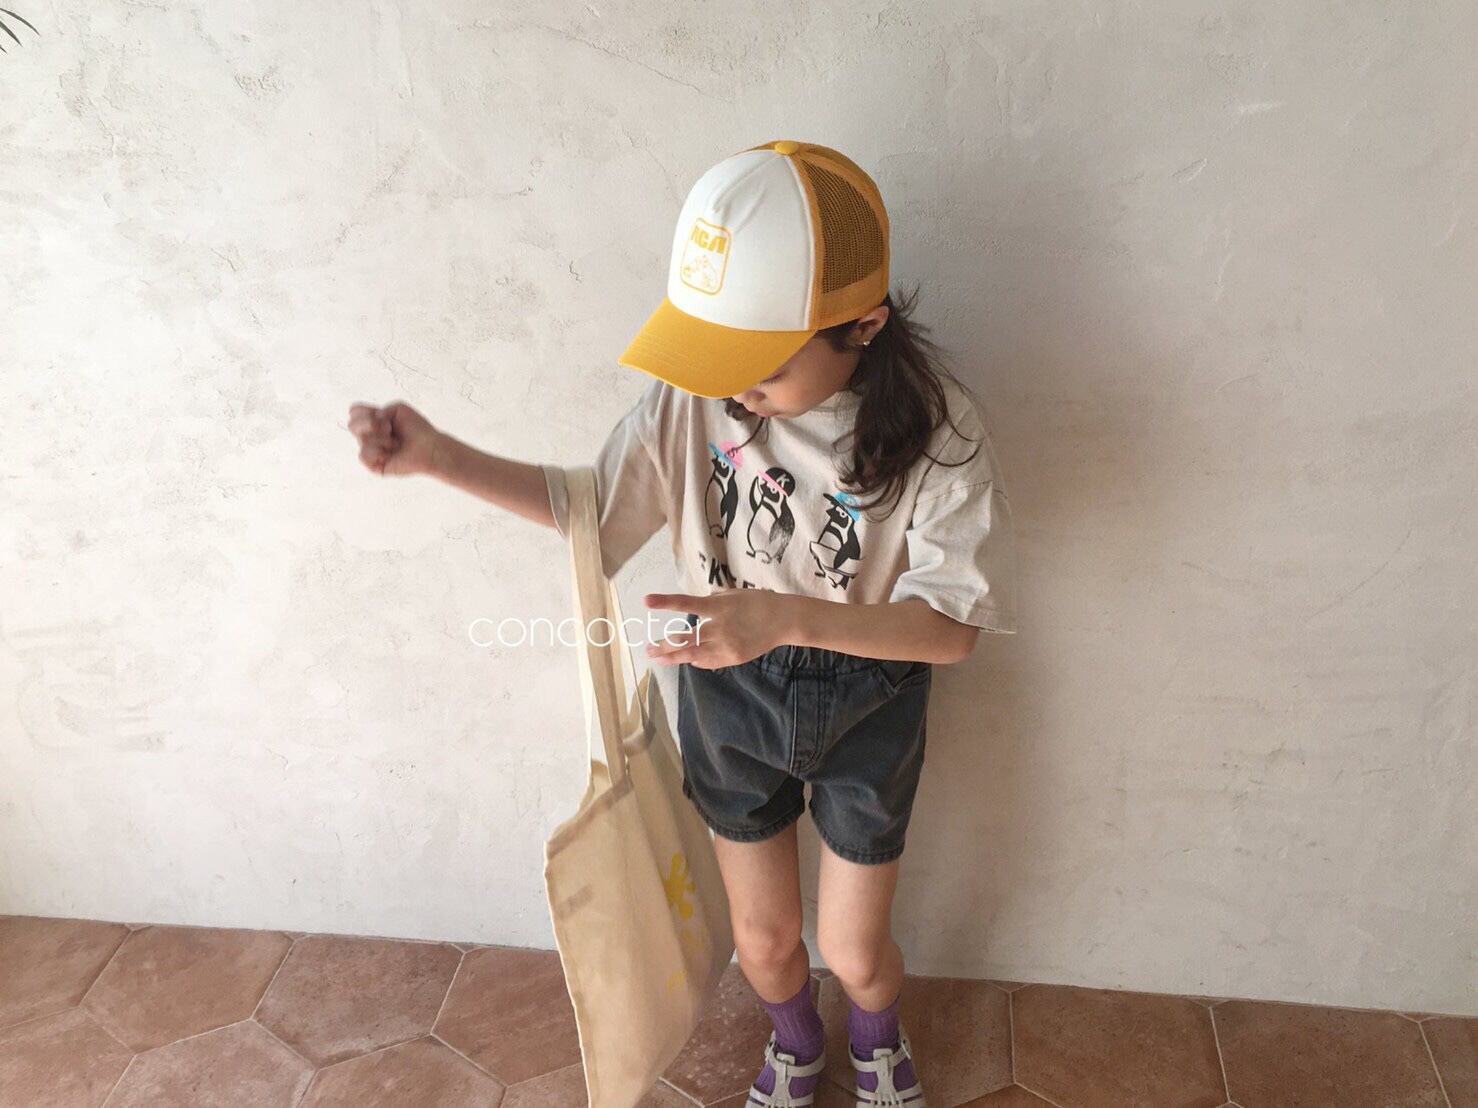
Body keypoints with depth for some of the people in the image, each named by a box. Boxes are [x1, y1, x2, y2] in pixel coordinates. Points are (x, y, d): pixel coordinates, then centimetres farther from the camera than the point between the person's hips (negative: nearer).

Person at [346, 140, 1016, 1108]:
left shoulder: (934, 429, -25)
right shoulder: (695, 396, -18)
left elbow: (954, 626, -26)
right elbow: (590, 503, -4)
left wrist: (788, 616, -43)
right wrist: (438, 457, -17)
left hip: (867, 706, -2)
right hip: (727, 693, 2)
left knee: (855, 952, 15)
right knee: (763, 938, 19)